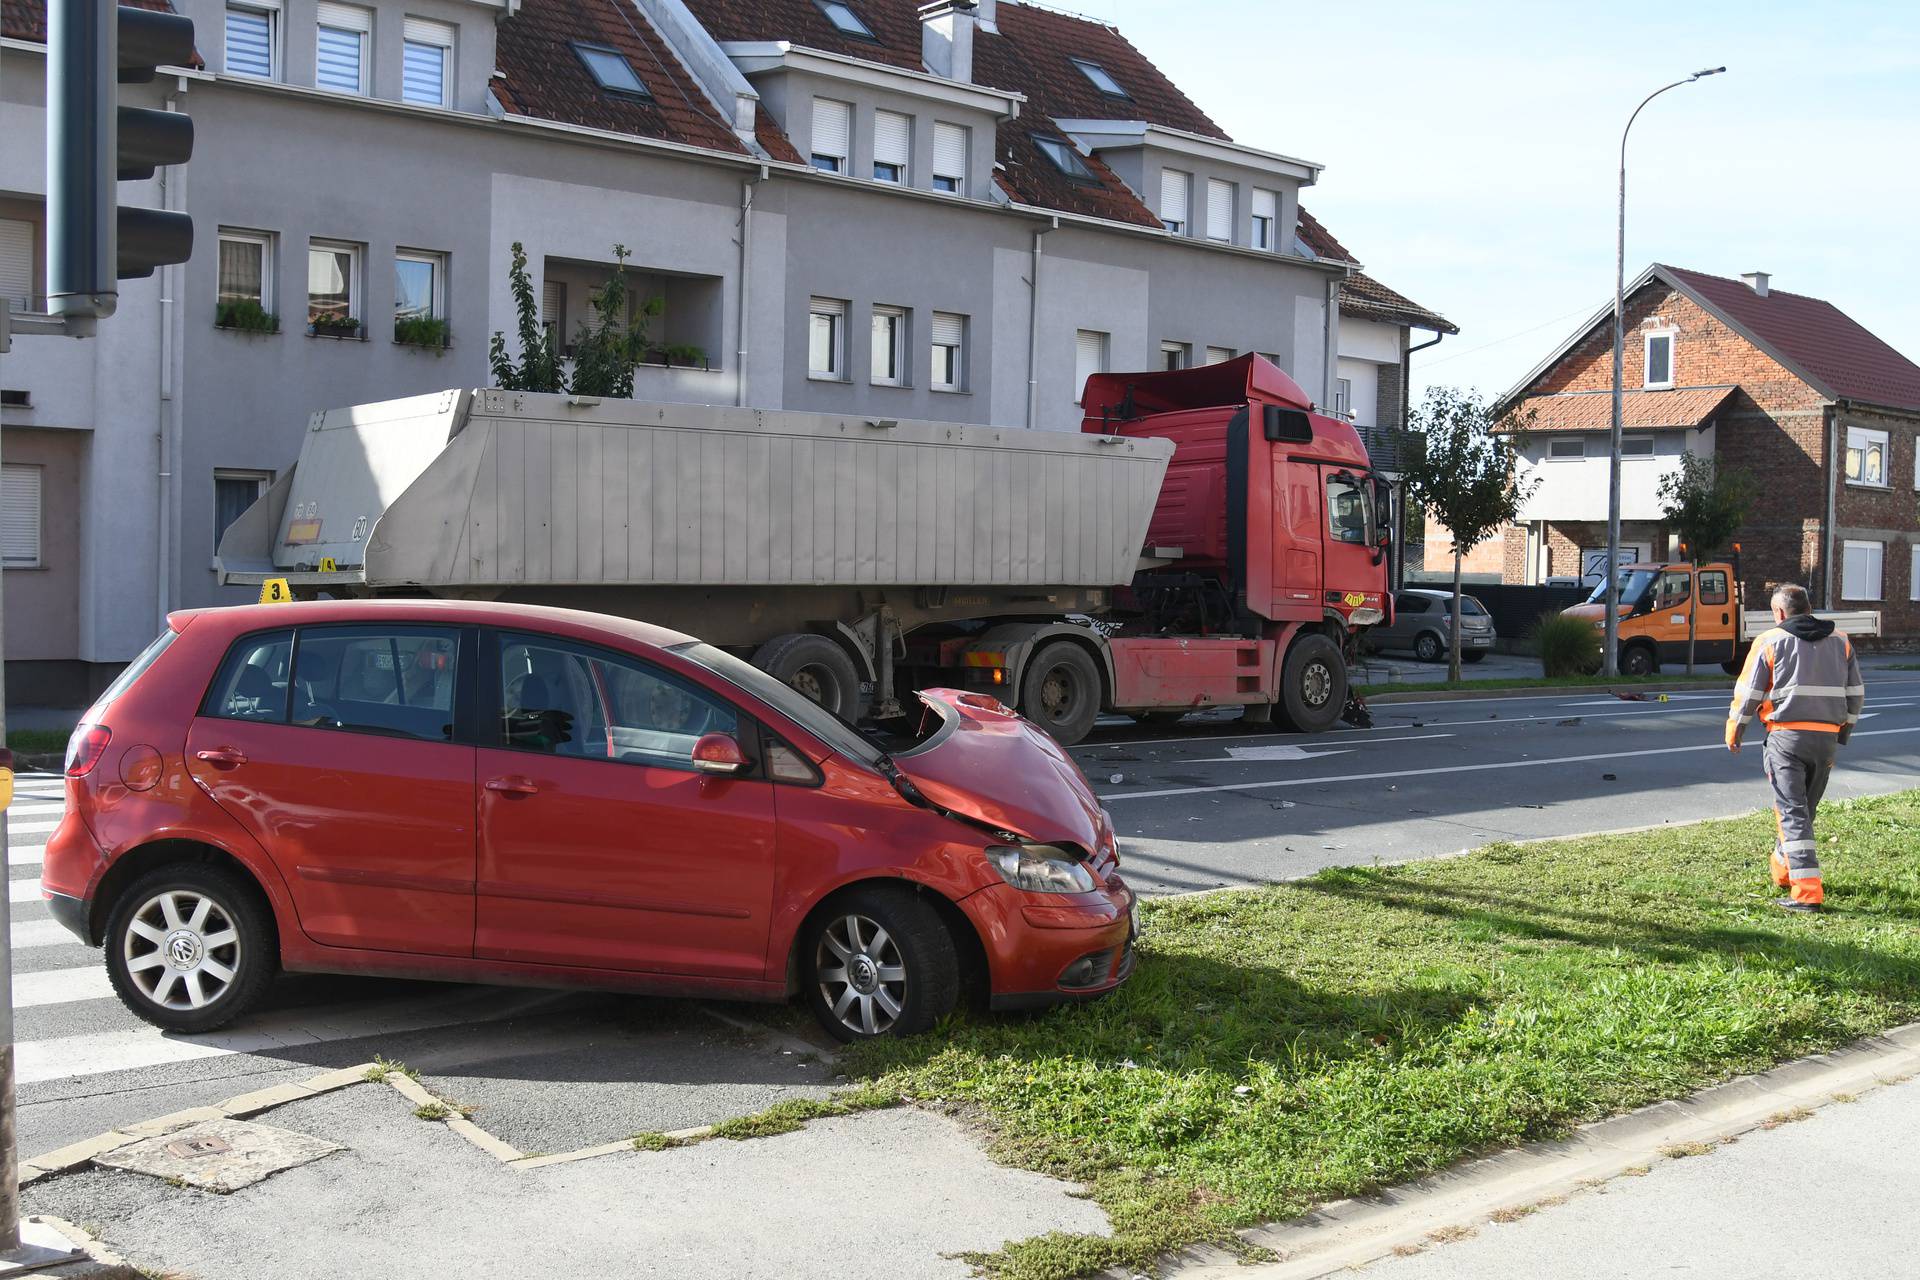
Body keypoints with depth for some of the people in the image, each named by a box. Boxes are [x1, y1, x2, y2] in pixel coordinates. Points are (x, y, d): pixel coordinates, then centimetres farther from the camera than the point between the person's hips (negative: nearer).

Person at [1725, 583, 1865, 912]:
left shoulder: (1770, 641, -1)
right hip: (1827, 738, 5)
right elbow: (1855, 694, 15)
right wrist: (1842, 734, 24)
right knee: (1804, 808, 20)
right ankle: (1783, 869, 36)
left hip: (1787, 736, -5)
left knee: (1792, 812, -6)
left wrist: (1733, 733, 10)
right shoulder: (1840, 642, 13)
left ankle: (1806, 891, -15)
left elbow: (1748, 692, -2)